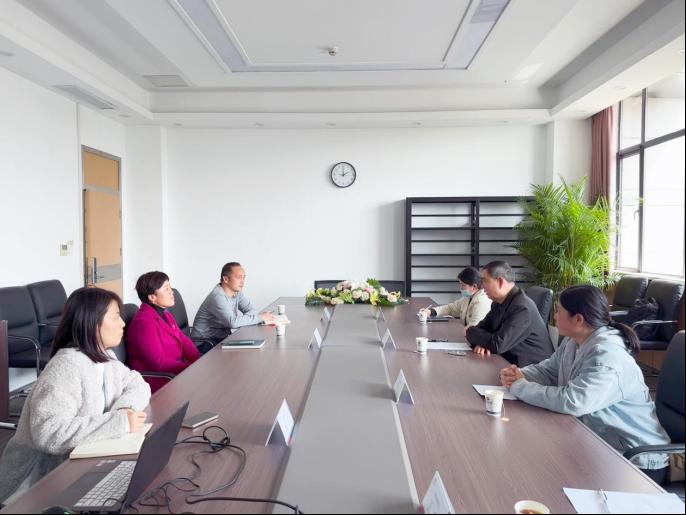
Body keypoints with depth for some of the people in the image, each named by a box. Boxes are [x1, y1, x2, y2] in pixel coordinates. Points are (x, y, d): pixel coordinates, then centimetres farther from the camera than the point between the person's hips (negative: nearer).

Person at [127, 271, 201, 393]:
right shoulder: (143, 322, -18)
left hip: (176, 370, 9)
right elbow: (159, 362, -21)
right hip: (160, 380, -9)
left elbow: (184, 341, 9)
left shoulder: (166, 315, 13)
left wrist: (200, 362, -8)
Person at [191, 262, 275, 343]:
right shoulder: (217, 297, -24)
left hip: (221, 337, 8)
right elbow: (233, 322, -32)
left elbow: (251, 310, -1)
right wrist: (260, 317, -25)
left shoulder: (236, 291, 2)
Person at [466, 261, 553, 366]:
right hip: (507, 362, 8)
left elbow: (497, 345, -26)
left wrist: (470, 332, -11)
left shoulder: (522, 308, -23)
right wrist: (481, 343, -15)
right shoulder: (499, 302, 4)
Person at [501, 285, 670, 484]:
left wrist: (520, 387, -24)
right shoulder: (573, 342, 2)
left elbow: (571, 402, -36)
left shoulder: (607, 356, -28)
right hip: (598, 443, 8)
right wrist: (519, 375, -10)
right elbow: (548, 369, 11)